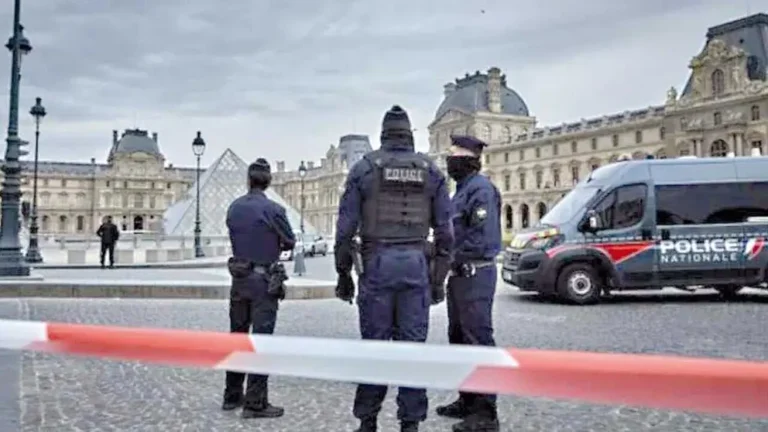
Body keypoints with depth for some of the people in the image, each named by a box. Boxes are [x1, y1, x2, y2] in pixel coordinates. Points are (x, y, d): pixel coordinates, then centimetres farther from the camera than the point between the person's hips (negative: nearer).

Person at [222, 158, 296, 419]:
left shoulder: (234, 208, 4)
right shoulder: (272, 209, -14)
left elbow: (236, 239, 12)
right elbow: (290, 243, -3)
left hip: (239, 278, 6)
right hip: (263, 280, -6)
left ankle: (232, 396, 24)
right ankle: (255, 403, 0)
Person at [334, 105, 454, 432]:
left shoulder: (364, 168, 3)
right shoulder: (431, 170, 9)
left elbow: (345, 227, 0)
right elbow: (445, 231, 6)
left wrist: (343, 273, 7)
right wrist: (439, 278, 11)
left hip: (377, 263, -1)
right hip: (416, 264, 1)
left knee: (375, 344, 6)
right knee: (413, 344, 6)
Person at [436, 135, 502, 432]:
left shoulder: (480, 188, -12)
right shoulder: (462, 190, 18)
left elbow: (484, 236, -22)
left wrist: (456, 259, -15)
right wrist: (448, 257, 8)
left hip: (475, 274, -11)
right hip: (460, 274, 11)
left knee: (479, 340, -9)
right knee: (459, 338, 15)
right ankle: (468, 400, 26)